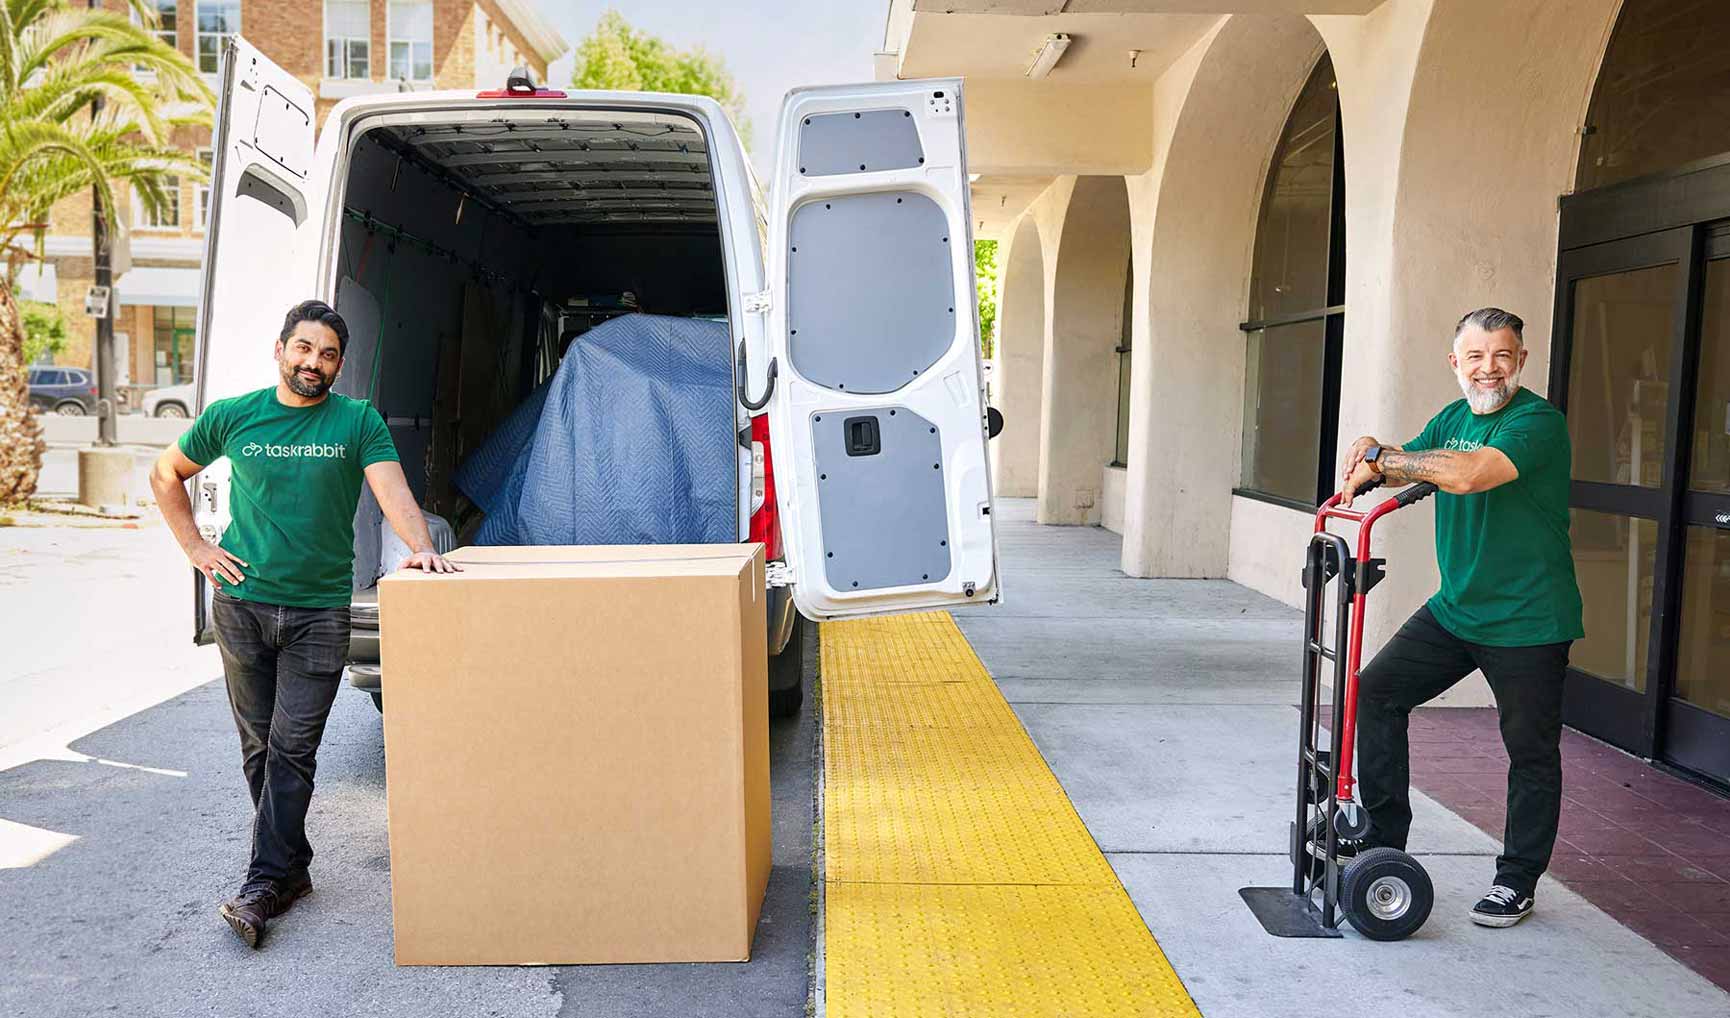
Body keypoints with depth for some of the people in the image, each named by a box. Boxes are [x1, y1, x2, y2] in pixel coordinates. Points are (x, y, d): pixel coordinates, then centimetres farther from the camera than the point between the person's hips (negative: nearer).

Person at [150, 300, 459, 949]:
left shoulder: (357, 421, 0)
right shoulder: (232, 417, 5)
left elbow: (392, 489, -14)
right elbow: (167, 474, 20)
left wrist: (421, 548, -32)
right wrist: (195, 547, 9)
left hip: (320, 610, -2)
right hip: (242, 604, 3)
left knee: (293, 748, -5)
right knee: (259, 745, 10)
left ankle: (264, 881, 2)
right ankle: (292, 867, 23)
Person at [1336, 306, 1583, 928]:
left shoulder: (1538, 421, -16)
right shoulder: (1451, 418, 9)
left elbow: (1469, 475, -32)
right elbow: (1405, 469, 9)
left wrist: (1382, 456, -22)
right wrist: (1373, 456, -15)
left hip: (1528, 621, -7)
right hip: (1455, 609, 7)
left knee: (1531, 751, 6)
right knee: (1375, 692, 0)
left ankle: (1517, 881, 23)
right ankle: (1385, 839, 12)